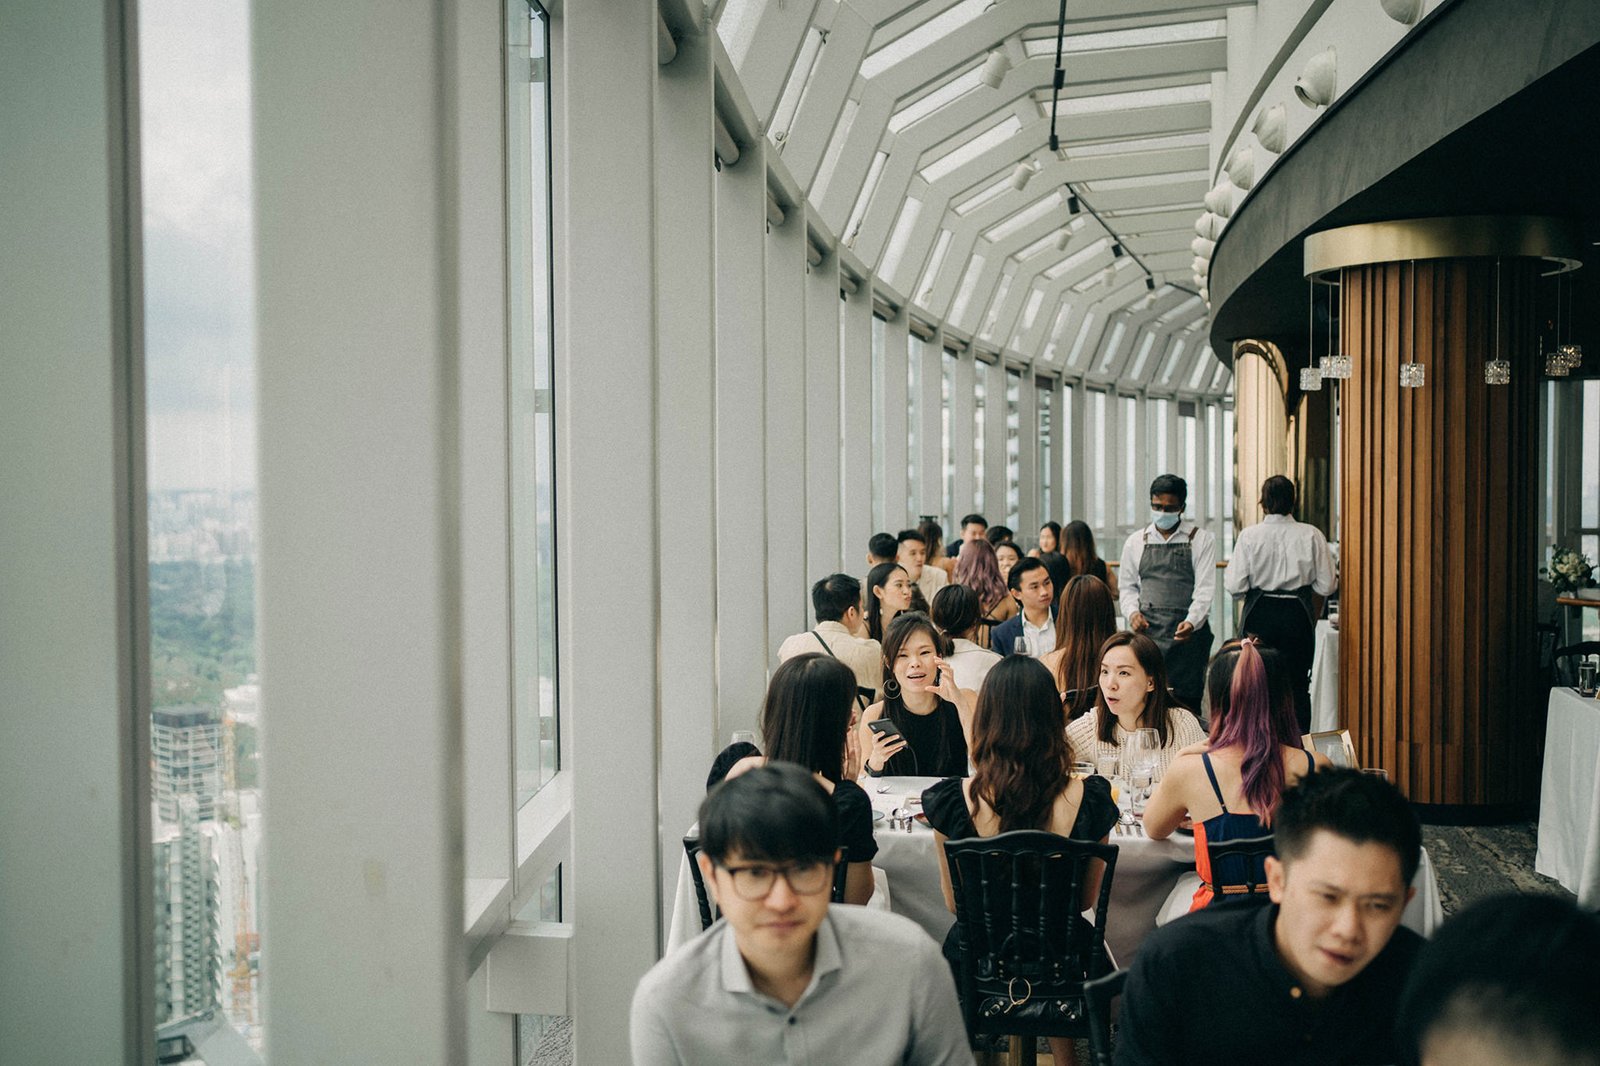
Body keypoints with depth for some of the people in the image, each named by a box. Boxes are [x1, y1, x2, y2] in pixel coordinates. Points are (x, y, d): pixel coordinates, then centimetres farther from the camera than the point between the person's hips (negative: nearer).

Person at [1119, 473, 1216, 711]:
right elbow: (1128, 586, 18)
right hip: (1147, 629, 2)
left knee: (1186, 701, -4)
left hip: (1188, 631, -2)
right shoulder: (1136, 542, 13)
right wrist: (1132, 612, -2)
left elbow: (1205, 588, -4)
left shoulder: (1201, 540, 4)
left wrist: (1191, 622, -20)